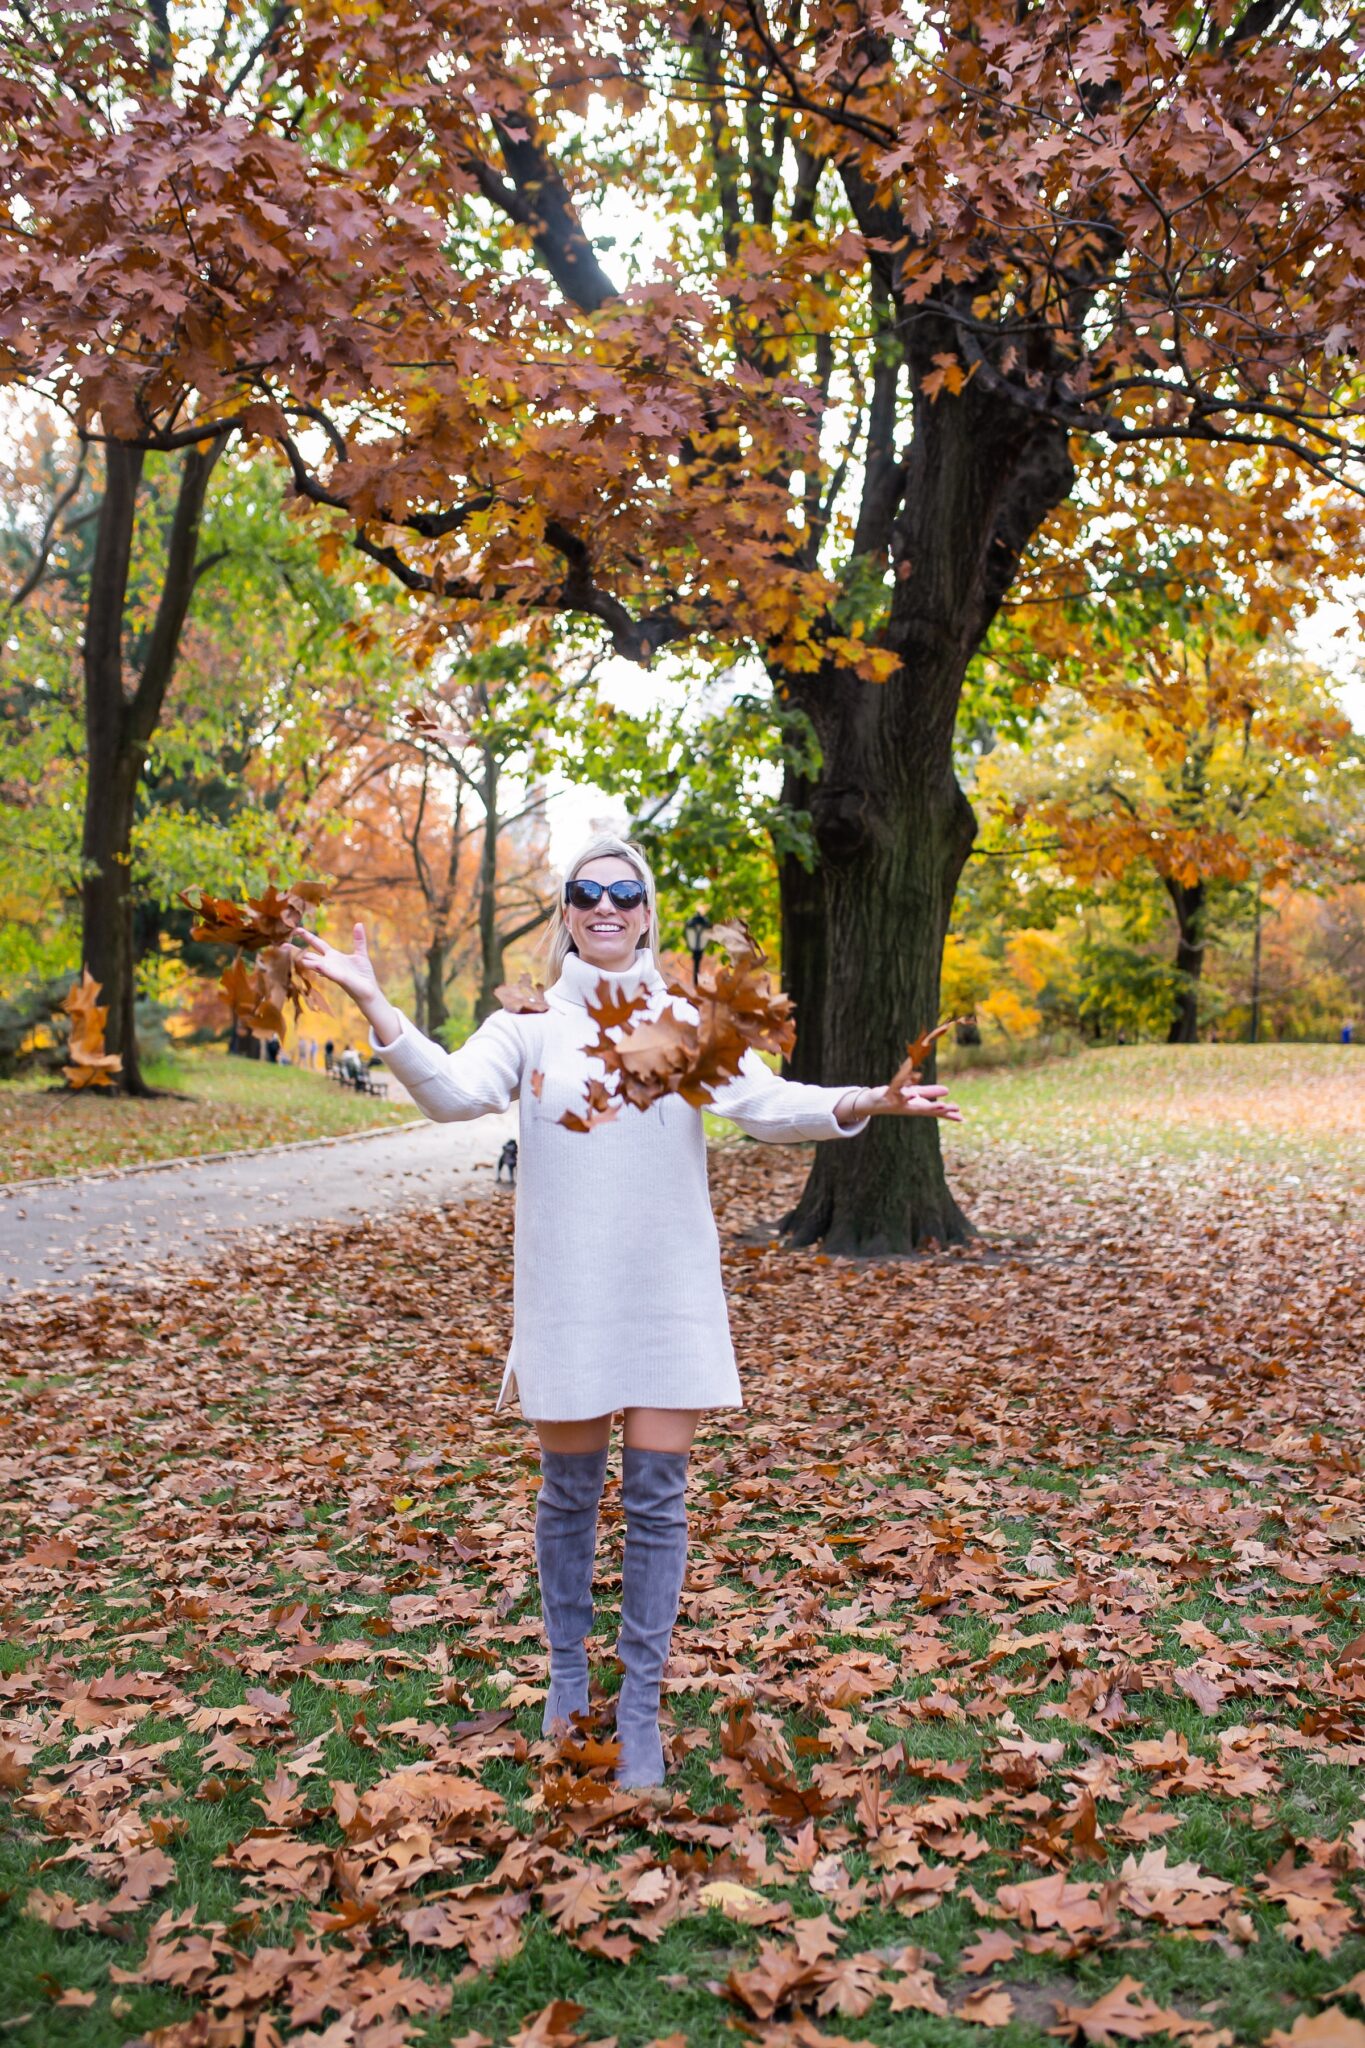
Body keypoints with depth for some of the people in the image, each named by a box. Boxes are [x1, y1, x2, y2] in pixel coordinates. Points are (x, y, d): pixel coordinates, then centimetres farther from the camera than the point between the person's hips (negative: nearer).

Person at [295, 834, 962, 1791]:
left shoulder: (687, 1022, 3)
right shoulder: (532, 1022, 2)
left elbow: (767, 1104, -9)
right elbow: (454, 1092, -14)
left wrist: (863, 1104, -28)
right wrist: (374, 1006, -27)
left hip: (669, 1297, 0)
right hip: (564, 1297, 0)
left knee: (658, 1499, 3)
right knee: (570, 1492, 11)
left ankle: (641, 1707, 17)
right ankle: (568, 1676, 33)